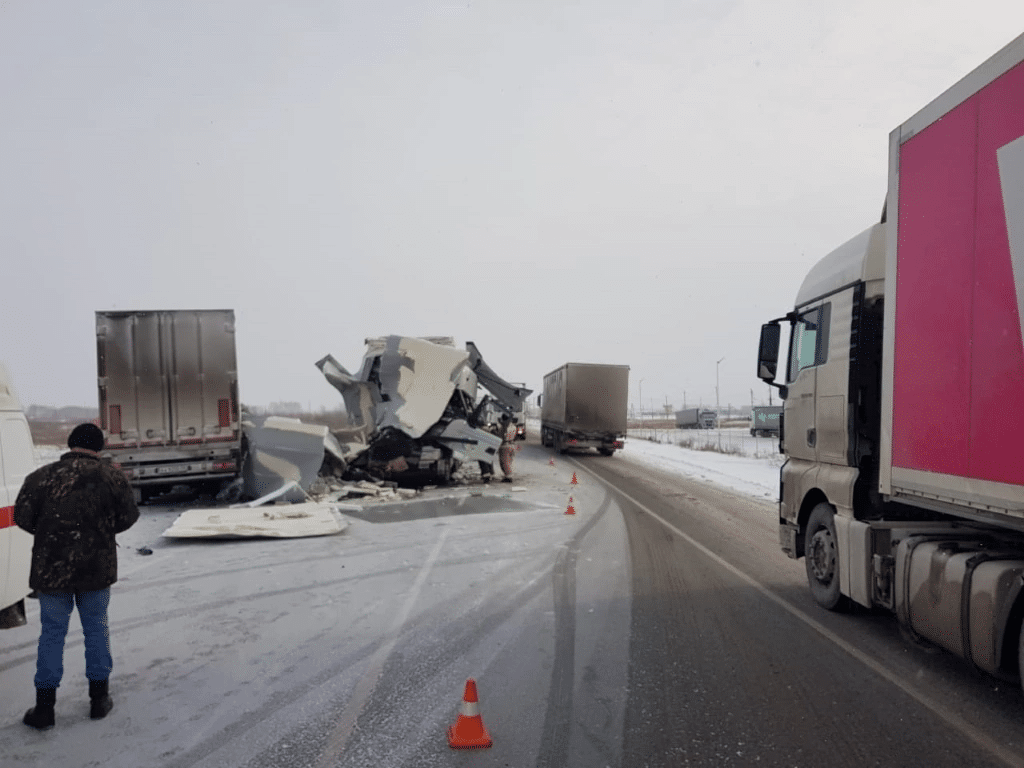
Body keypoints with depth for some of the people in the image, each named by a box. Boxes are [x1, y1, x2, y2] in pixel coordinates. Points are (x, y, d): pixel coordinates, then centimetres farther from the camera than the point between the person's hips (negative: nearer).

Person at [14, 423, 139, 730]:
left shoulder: (41, 477, -6)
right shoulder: (112, 476, -6)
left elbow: (22, 517, -2)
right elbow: (128, 517, -1)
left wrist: (50, 534, 15)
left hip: (51, 568, 0)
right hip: (96, 567, 1)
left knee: (52, 633, 11)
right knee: (96, 628, 14)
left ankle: (45, 707, 16)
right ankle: (99, 698, 21)